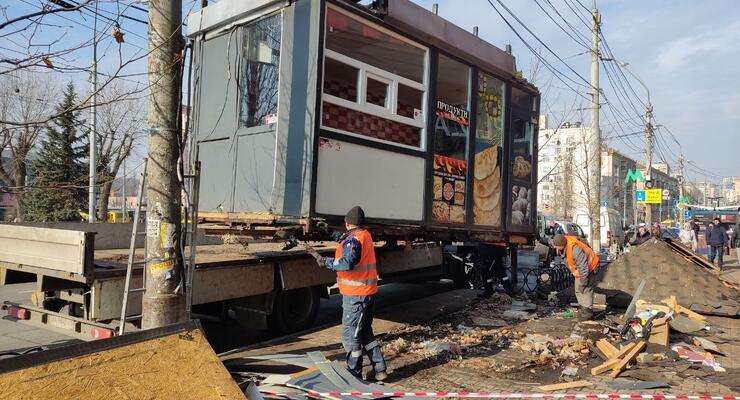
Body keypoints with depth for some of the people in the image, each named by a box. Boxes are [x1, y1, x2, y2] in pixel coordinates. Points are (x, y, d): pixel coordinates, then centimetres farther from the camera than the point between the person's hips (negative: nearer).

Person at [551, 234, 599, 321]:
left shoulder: (575, 250, -39)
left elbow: (584, 269, -33)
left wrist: (582, 283, -26)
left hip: (588, 268, -9)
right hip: (579, 269, 9)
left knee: (586, 290, -9)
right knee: (578, 290, 14)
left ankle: (588, 311, 0)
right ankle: (582, 309, 25)